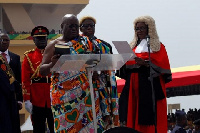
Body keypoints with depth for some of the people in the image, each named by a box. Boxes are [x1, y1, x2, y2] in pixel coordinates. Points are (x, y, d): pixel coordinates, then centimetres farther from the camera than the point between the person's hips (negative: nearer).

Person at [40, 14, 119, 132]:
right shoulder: (54, 45, 8)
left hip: (86, 92, 2)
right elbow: (42, 70, 3)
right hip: (64, 95, -2)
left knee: (89, 123, -5)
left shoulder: (85, 43, 16)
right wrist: (52, 64, -18)